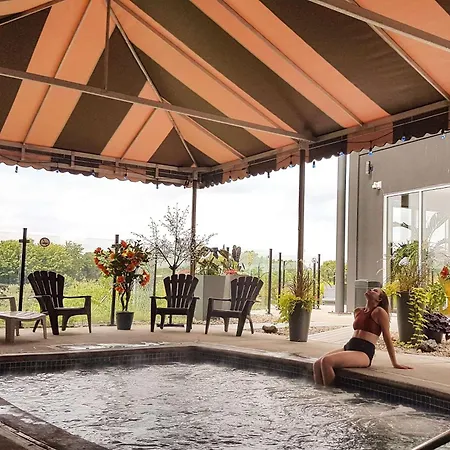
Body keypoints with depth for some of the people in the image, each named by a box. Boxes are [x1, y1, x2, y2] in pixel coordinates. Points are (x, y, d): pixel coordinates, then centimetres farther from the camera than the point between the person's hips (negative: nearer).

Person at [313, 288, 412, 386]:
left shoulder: (379, 312, -1)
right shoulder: (358, 311, 21)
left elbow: (387, 338, 0)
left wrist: (395, 364, 3)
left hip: (364, 352, -7)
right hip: (348, 346, 7)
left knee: (326, 361, -29)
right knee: (317, 364, -15)